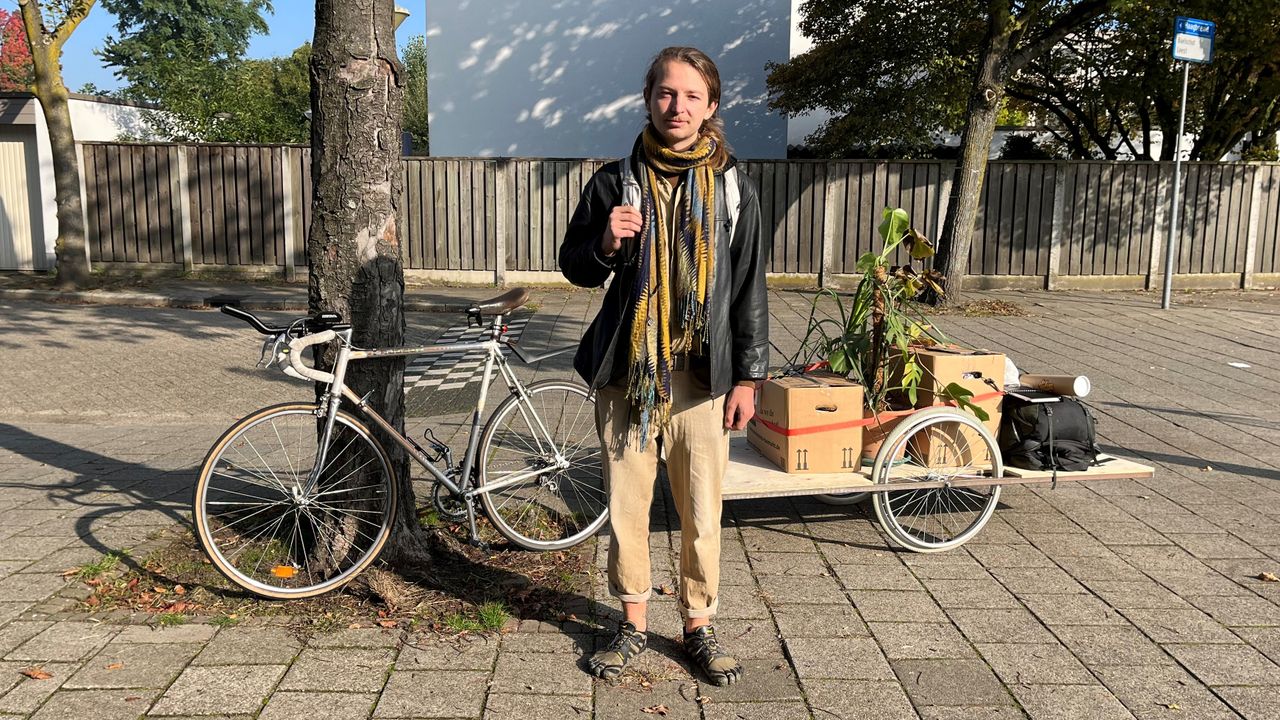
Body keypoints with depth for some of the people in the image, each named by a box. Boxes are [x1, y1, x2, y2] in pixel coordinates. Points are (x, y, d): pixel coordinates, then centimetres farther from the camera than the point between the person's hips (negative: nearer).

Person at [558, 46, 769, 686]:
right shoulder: (613, 182, 2)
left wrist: (748, 376, 3)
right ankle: (633, 622, 26)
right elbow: (575, 267, 9)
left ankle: (699, 625, 25)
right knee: (627, 506, 8)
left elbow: (749, 289, 6)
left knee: (701, 511, 7)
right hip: (626, 371, 0)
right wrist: (605, 245, -13)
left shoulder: (733, 189, 4)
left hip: (702, 375, 0)